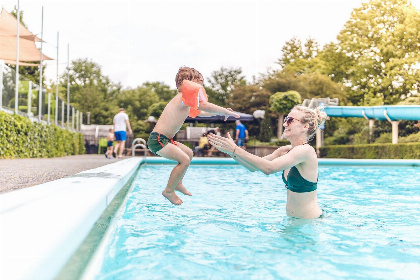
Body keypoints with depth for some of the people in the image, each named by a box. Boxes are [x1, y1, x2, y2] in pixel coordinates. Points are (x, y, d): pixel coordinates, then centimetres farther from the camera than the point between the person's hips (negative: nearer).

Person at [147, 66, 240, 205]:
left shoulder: (186, 104, 16)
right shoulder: (182, 98, -16)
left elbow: (199, 112, 31)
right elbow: (205, 106, -27)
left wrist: (222, 111, 25)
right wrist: (226, 112, -17)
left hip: (165, 139, 11)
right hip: (158, 140, -11)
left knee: (189, 153, 22)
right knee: (184, 160, -18)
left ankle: (177, 183, 29)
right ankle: (169, 191, -4)